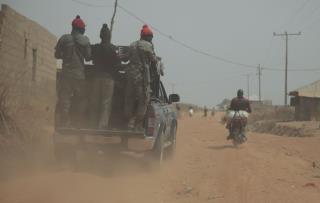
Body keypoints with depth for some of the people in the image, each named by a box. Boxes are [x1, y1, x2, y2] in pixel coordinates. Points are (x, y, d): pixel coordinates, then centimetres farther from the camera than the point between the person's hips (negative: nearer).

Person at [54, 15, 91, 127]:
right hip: (80, 74, 0)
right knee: (80, 100, 11)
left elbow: (57, 55, 5)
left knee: (64, 98, 2)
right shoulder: (85, 40, -1)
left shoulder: (64, 38, 0)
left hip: (66, 74, 0)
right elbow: (88, 57, 3)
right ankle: (79, 123, 12)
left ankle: (63, 123, -2)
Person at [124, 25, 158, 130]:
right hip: (142, 75, -6)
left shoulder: (132, 45, 15)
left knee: (129, 100, 12)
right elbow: (154, 60, 0)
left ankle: (130, 122, 11)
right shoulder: (148, 45, -3)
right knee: (143, 100, 0)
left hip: (130, 74, 6)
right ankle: (138, 124, -1)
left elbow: (129, 58, 14)